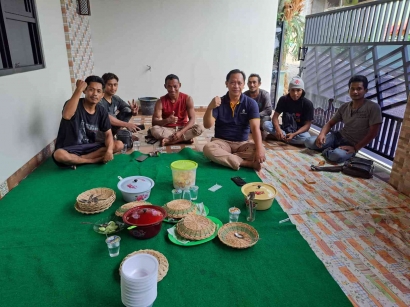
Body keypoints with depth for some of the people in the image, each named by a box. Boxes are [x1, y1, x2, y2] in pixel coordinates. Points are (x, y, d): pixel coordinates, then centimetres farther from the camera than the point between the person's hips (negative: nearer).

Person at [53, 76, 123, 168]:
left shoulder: (101, 111, 0)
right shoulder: (75, 104, -15)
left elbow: (108, 134, 0)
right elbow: (66, 115, -40)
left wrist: (109, 150, -22)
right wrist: (79, 89, -35)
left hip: (89, 147, 5)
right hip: (70, 149, -5)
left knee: (118, 145, -14)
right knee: (59, 155, -39)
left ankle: (77, 159, -15)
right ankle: (95, 160, -14)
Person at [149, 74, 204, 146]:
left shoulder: (187, 99, -10)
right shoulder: (160, 101, -10)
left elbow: (192, 119, -14)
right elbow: (154, 122, -15)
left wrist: (181, 132, -29)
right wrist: (167, 120, -36)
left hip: (183, 128, 1)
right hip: (167, 129, 0)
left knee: (200, 128, -28)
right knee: (154, 130, -33)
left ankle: (169, 140, -25)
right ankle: (185, 138, -26)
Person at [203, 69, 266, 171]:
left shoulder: (251, 103, -4)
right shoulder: (219, 102, -3)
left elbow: (255, 127, -15)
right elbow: (207, 125, -12)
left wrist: (259, 149, -31)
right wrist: (210, 108, -31)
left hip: (242, 143, 1)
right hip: (221, 142, 0)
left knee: (261, 151, -28)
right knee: (208, 148, -34)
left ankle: (222, 157, -23)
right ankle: (248, 163, -27)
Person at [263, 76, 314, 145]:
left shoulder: (308, 104, -12)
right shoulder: (283, 99, -6)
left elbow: (307, 124, -13)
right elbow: (275, 116, -10)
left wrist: (294, 134, -30)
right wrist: (278, 129, -31)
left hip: (299, 131, -1)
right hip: (284, 129, 1)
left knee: (306, 138, -37)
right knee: (266, 124, -22)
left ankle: (275, 136, -24)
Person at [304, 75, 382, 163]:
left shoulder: (373, 107, -11)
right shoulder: (344, 107, 4)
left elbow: (373, 133, -13)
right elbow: (330, 123, 9)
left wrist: (355, 148, -18)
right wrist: (322, 134, -14)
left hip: (352, 145, -4)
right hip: (338, 136, 5)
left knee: (337, 155, -40)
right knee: (309, 142, -20)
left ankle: (327, 151, -8)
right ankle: (331, 150, 2)